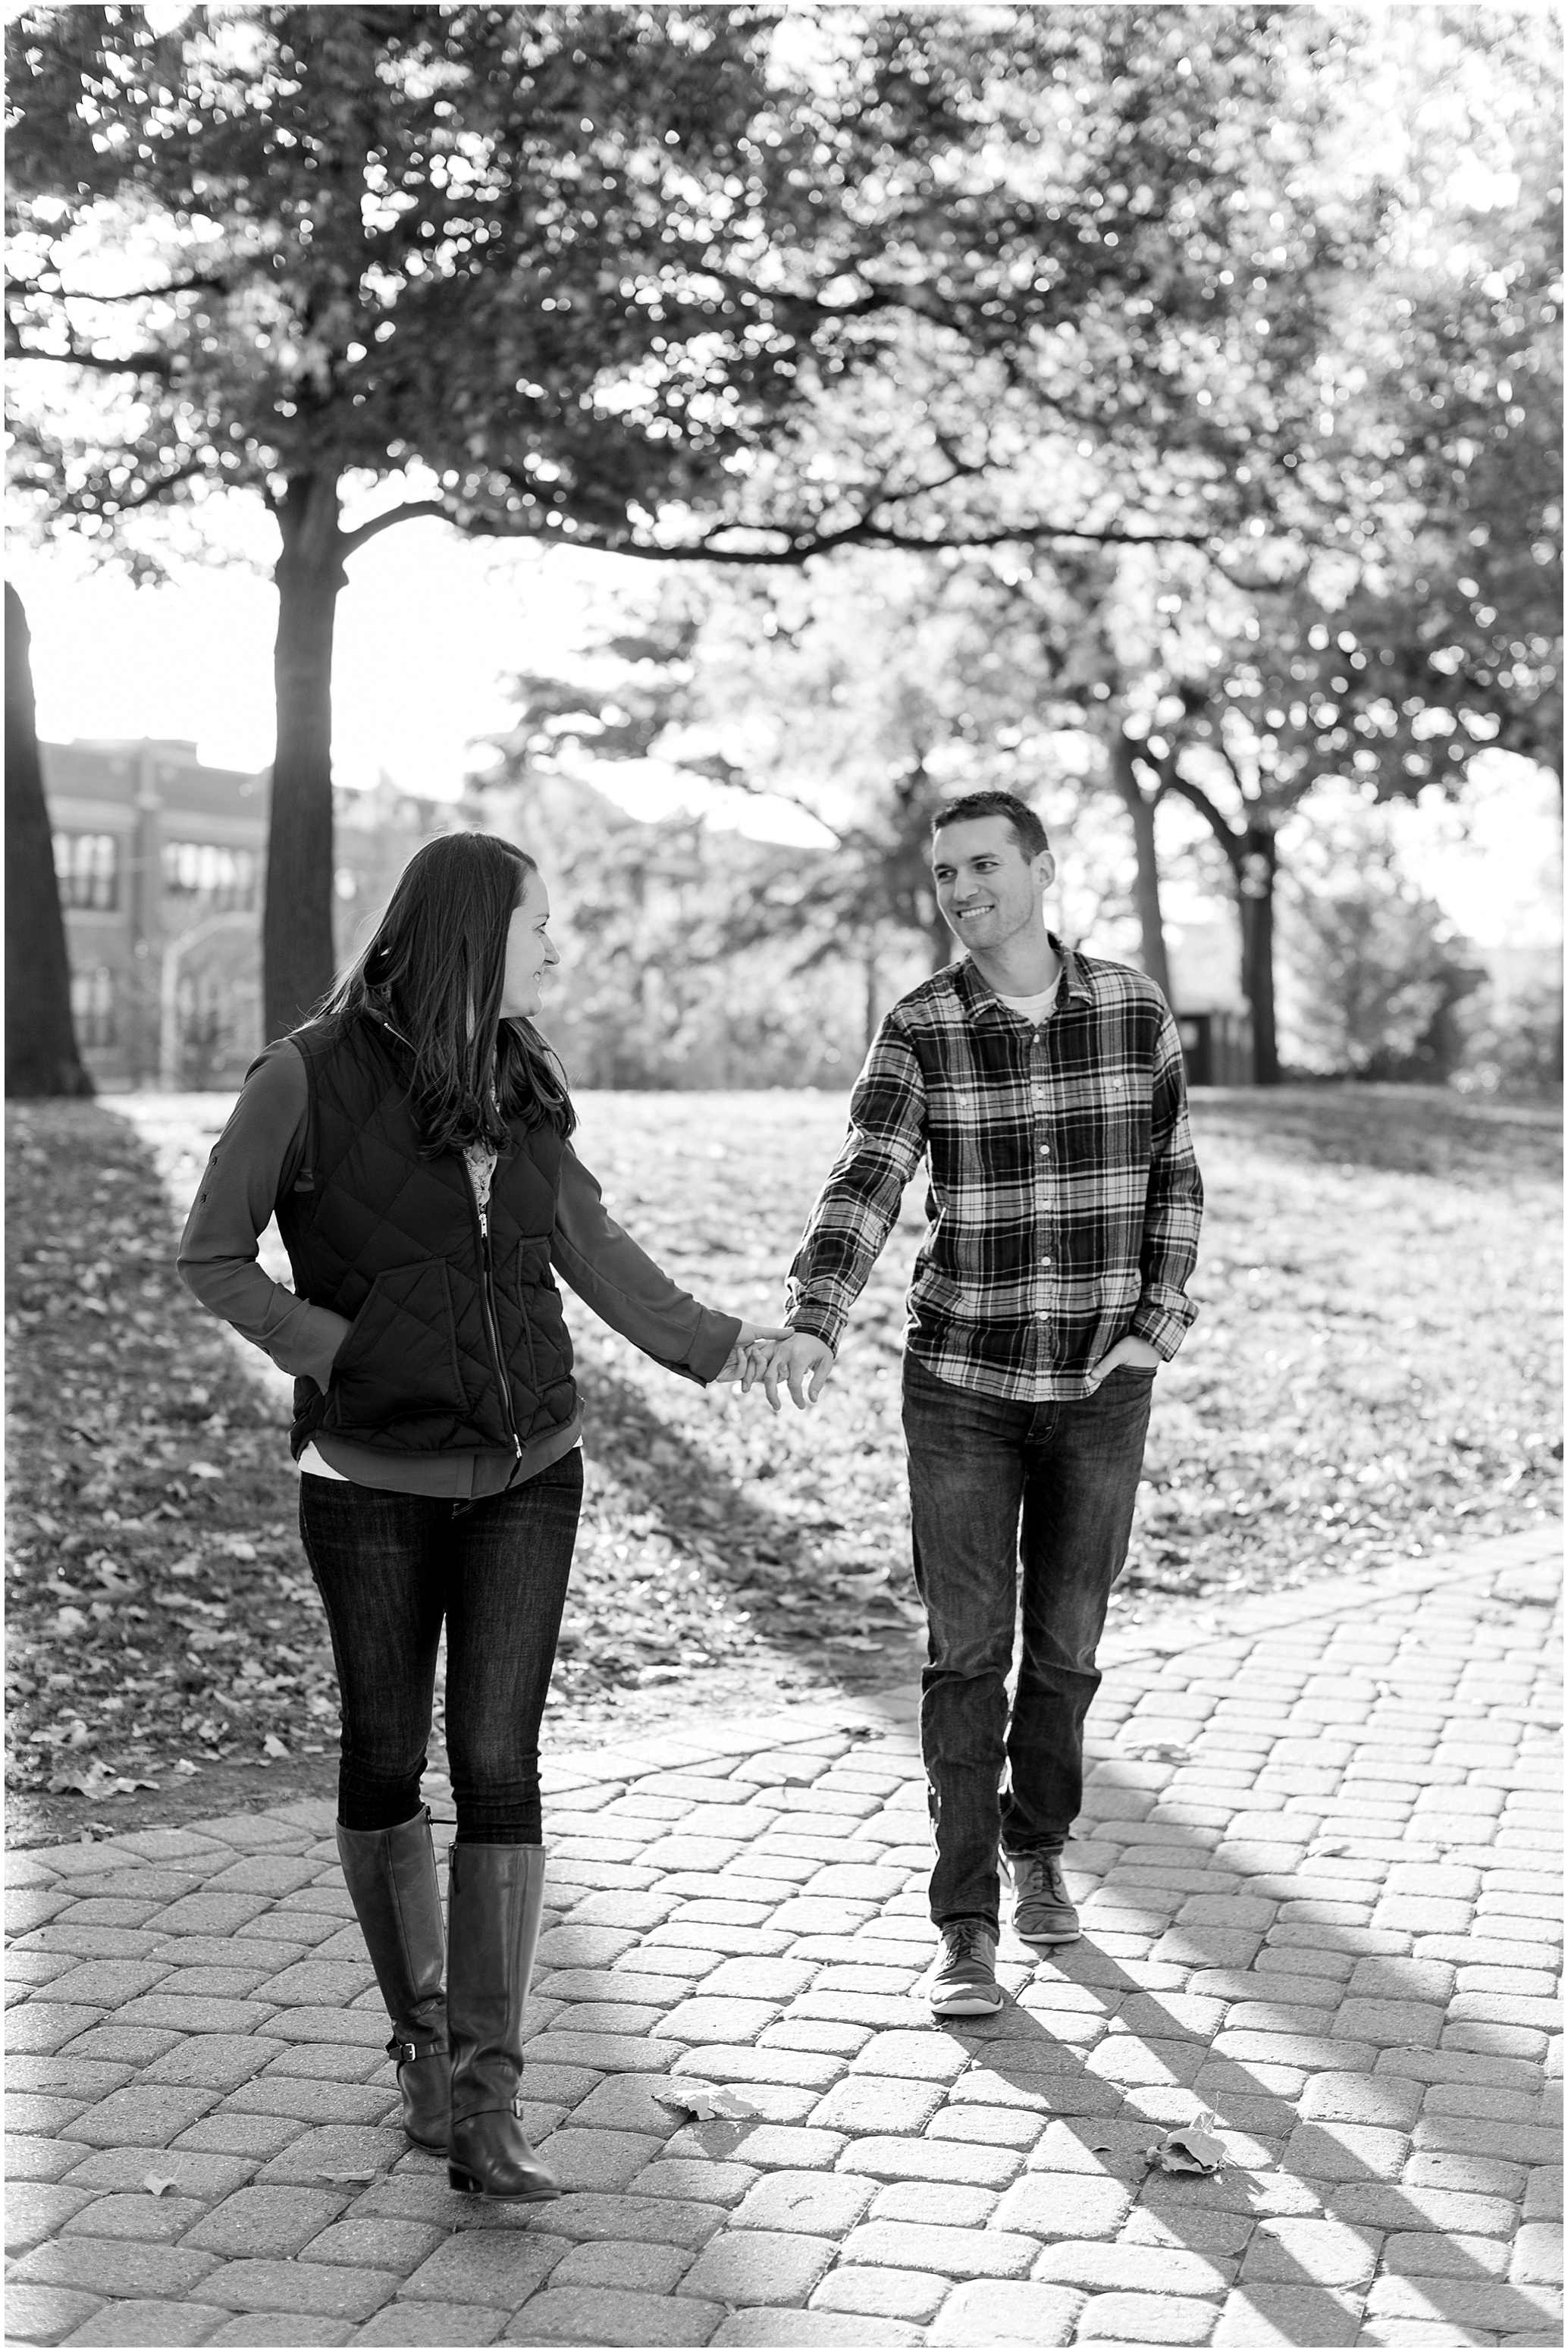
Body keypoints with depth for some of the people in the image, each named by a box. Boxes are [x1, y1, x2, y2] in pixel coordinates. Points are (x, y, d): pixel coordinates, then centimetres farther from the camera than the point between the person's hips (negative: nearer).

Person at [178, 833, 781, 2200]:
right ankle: (422, 2036, 32)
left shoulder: (518, 1083, 4)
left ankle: (485, 2113, -5)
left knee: (499, 1770, -6)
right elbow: (212, 1255, -5)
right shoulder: (311, 1075, -11)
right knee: (386, 1766, 10)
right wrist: (342, 1358, -14)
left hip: (525, 1476, 3)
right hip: (372, 1481, -3)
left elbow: (588, 1242, 17)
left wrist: (702, 1342, 25)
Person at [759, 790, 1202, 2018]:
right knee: (968, 1653, -2)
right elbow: (864, 1187, -21)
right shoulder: (919, 1030, -9)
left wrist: (1159, 1324, -6)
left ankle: (1039, 1847, 38)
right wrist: (812, 1324, -37)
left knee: (1066, 1642, 13)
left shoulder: (1135, 1009, -4)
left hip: (1100, 1388, 2)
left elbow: (1172, 1178, 5)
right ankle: (969, 1929, 6)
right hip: (963, 1381, -1)